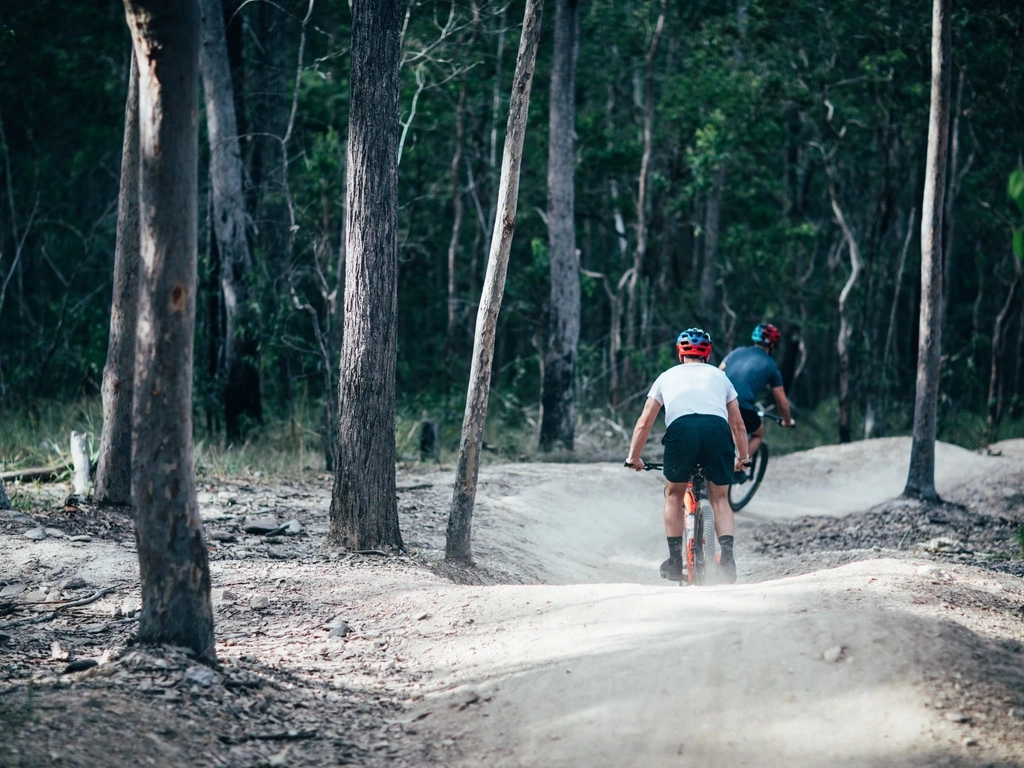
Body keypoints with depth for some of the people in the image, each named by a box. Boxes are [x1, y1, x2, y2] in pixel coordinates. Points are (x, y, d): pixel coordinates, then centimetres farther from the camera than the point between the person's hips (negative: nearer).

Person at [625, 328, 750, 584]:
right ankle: (727, 556, -3)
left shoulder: (668, 376, 30)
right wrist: (743, 457, 49)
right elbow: (738, 424, 36)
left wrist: (633, 457, 40)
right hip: (718, 429, 1)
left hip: (681, 428, -1)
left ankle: (675, 560, 15)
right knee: (719, 498, 16)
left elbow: (644, 423, 30)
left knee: (674, 494, 21)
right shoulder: (719, 376, 32)